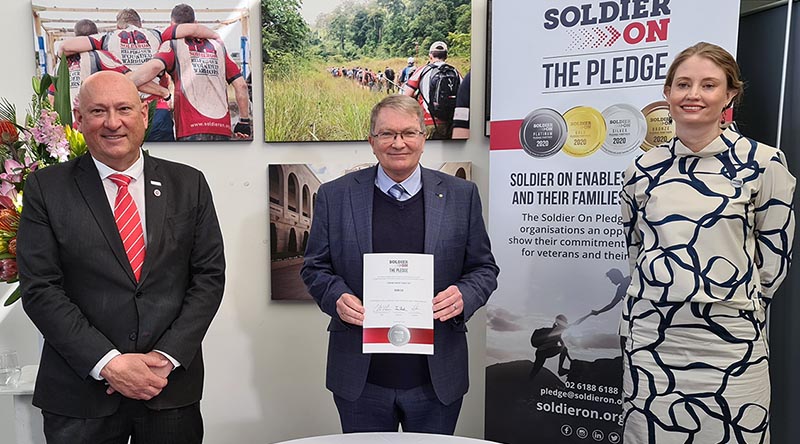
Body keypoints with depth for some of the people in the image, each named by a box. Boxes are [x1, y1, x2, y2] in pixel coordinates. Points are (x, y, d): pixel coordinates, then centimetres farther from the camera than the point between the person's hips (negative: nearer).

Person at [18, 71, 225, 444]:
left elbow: (209, 276, -1)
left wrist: (167, 356, -10)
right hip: (80, 392, -1)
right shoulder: (46, 188, -1)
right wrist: (109, 363, -14)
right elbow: (39, 289, -6)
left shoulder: (188, 184, 2)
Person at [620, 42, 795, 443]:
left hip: (730, 342, -2)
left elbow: (775, 255, 3)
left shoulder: (763, 163, -3)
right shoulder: (643, 170, 4)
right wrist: (664, 296, 14)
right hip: (650, 337, 2)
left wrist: (737, 305, 8)